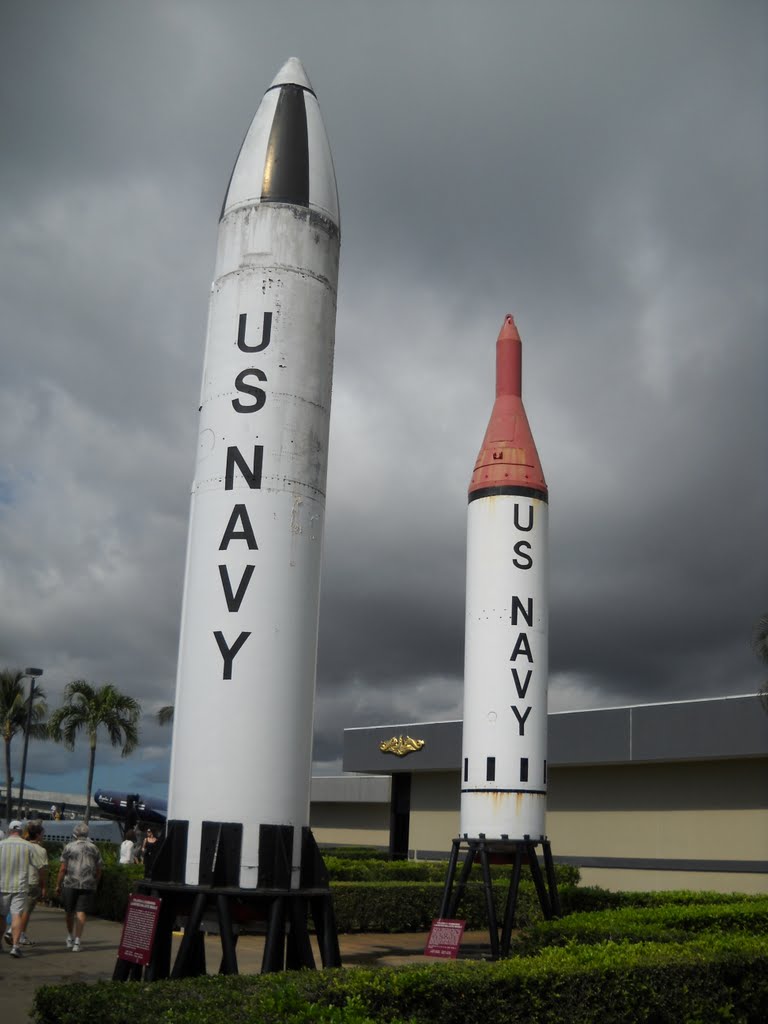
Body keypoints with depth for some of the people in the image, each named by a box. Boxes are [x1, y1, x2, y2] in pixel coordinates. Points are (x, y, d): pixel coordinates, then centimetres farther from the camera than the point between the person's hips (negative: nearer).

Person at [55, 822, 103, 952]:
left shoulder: (69, 847, 1)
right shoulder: (94, 848, 9)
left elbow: (63, 869, -2)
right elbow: (99, 870, 10)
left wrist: (58, 885, 6)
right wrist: (95, 885, 20)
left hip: (70, 884, -1)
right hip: (88, 885, 1)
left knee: (69, 912, 15)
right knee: (81, 913, 0)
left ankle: (70, 938, 29)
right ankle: (77, 942, -6)